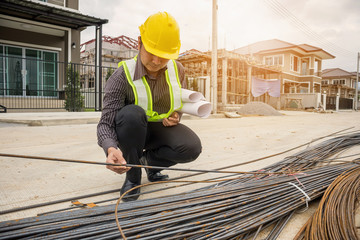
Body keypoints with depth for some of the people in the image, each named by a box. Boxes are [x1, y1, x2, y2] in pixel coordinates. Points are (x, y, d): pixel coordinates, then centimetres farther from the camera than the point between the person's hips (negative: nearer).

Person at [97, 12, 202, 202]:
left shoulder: (177, 69, -8)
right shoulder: (123, 76, -22)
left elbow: (182, 100, 12)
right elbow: (106, 123, -26)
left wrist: (176, 116, -11)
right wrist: (111, 149, -48)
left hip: (161, 129, 3)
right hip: (132, 130, -2)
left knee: (192, 147, -27)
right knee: (132, 113, -39)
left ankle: (150, 159, 5)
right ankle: (132, 176, -16)